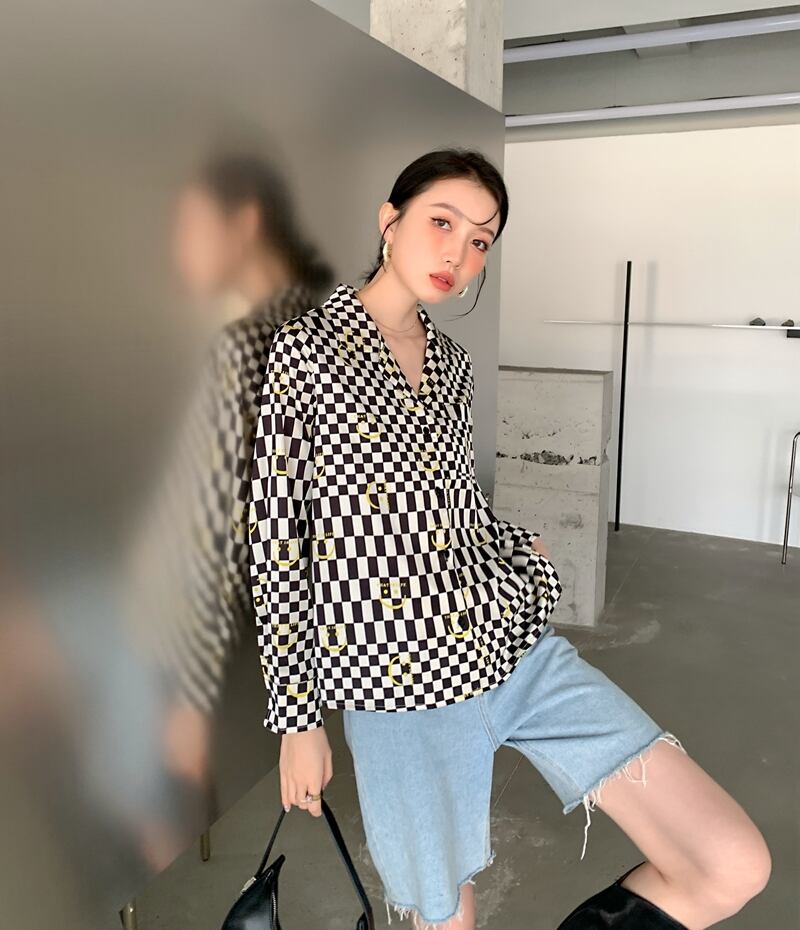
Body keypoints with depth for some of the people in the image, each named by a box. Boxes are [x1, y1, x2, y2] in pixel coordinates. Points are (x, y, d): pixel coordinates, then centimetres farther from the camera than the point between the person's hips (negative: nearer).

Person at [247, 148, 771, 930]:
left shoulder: (451, 361, 10)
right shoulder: (306, 348, -8)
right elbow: (277, 544, -7)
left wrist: (523, 554, 4)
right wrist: (297, 719, -5)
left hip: (515, 644, 5)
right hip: (404, 681, -5)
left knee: (736, 867, 0)